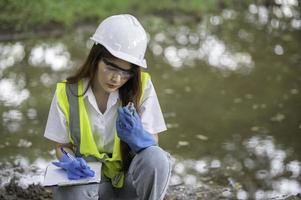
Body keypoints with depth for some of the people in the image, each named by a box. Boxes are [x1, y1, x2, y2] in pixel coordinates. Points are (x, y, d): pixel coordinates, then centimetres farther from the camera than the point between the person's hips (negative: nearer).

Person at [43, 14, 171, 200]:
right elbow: (62, 147, 1)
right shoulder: (67, 93, -9)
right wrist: (70, 162, -23)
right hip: (88, 178, 0)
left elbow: (153, 146, -10)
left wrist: (138, 137, -35)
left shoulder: (142, 87, -10)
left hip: (131, 178, 1)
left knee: (157, 158, -34)